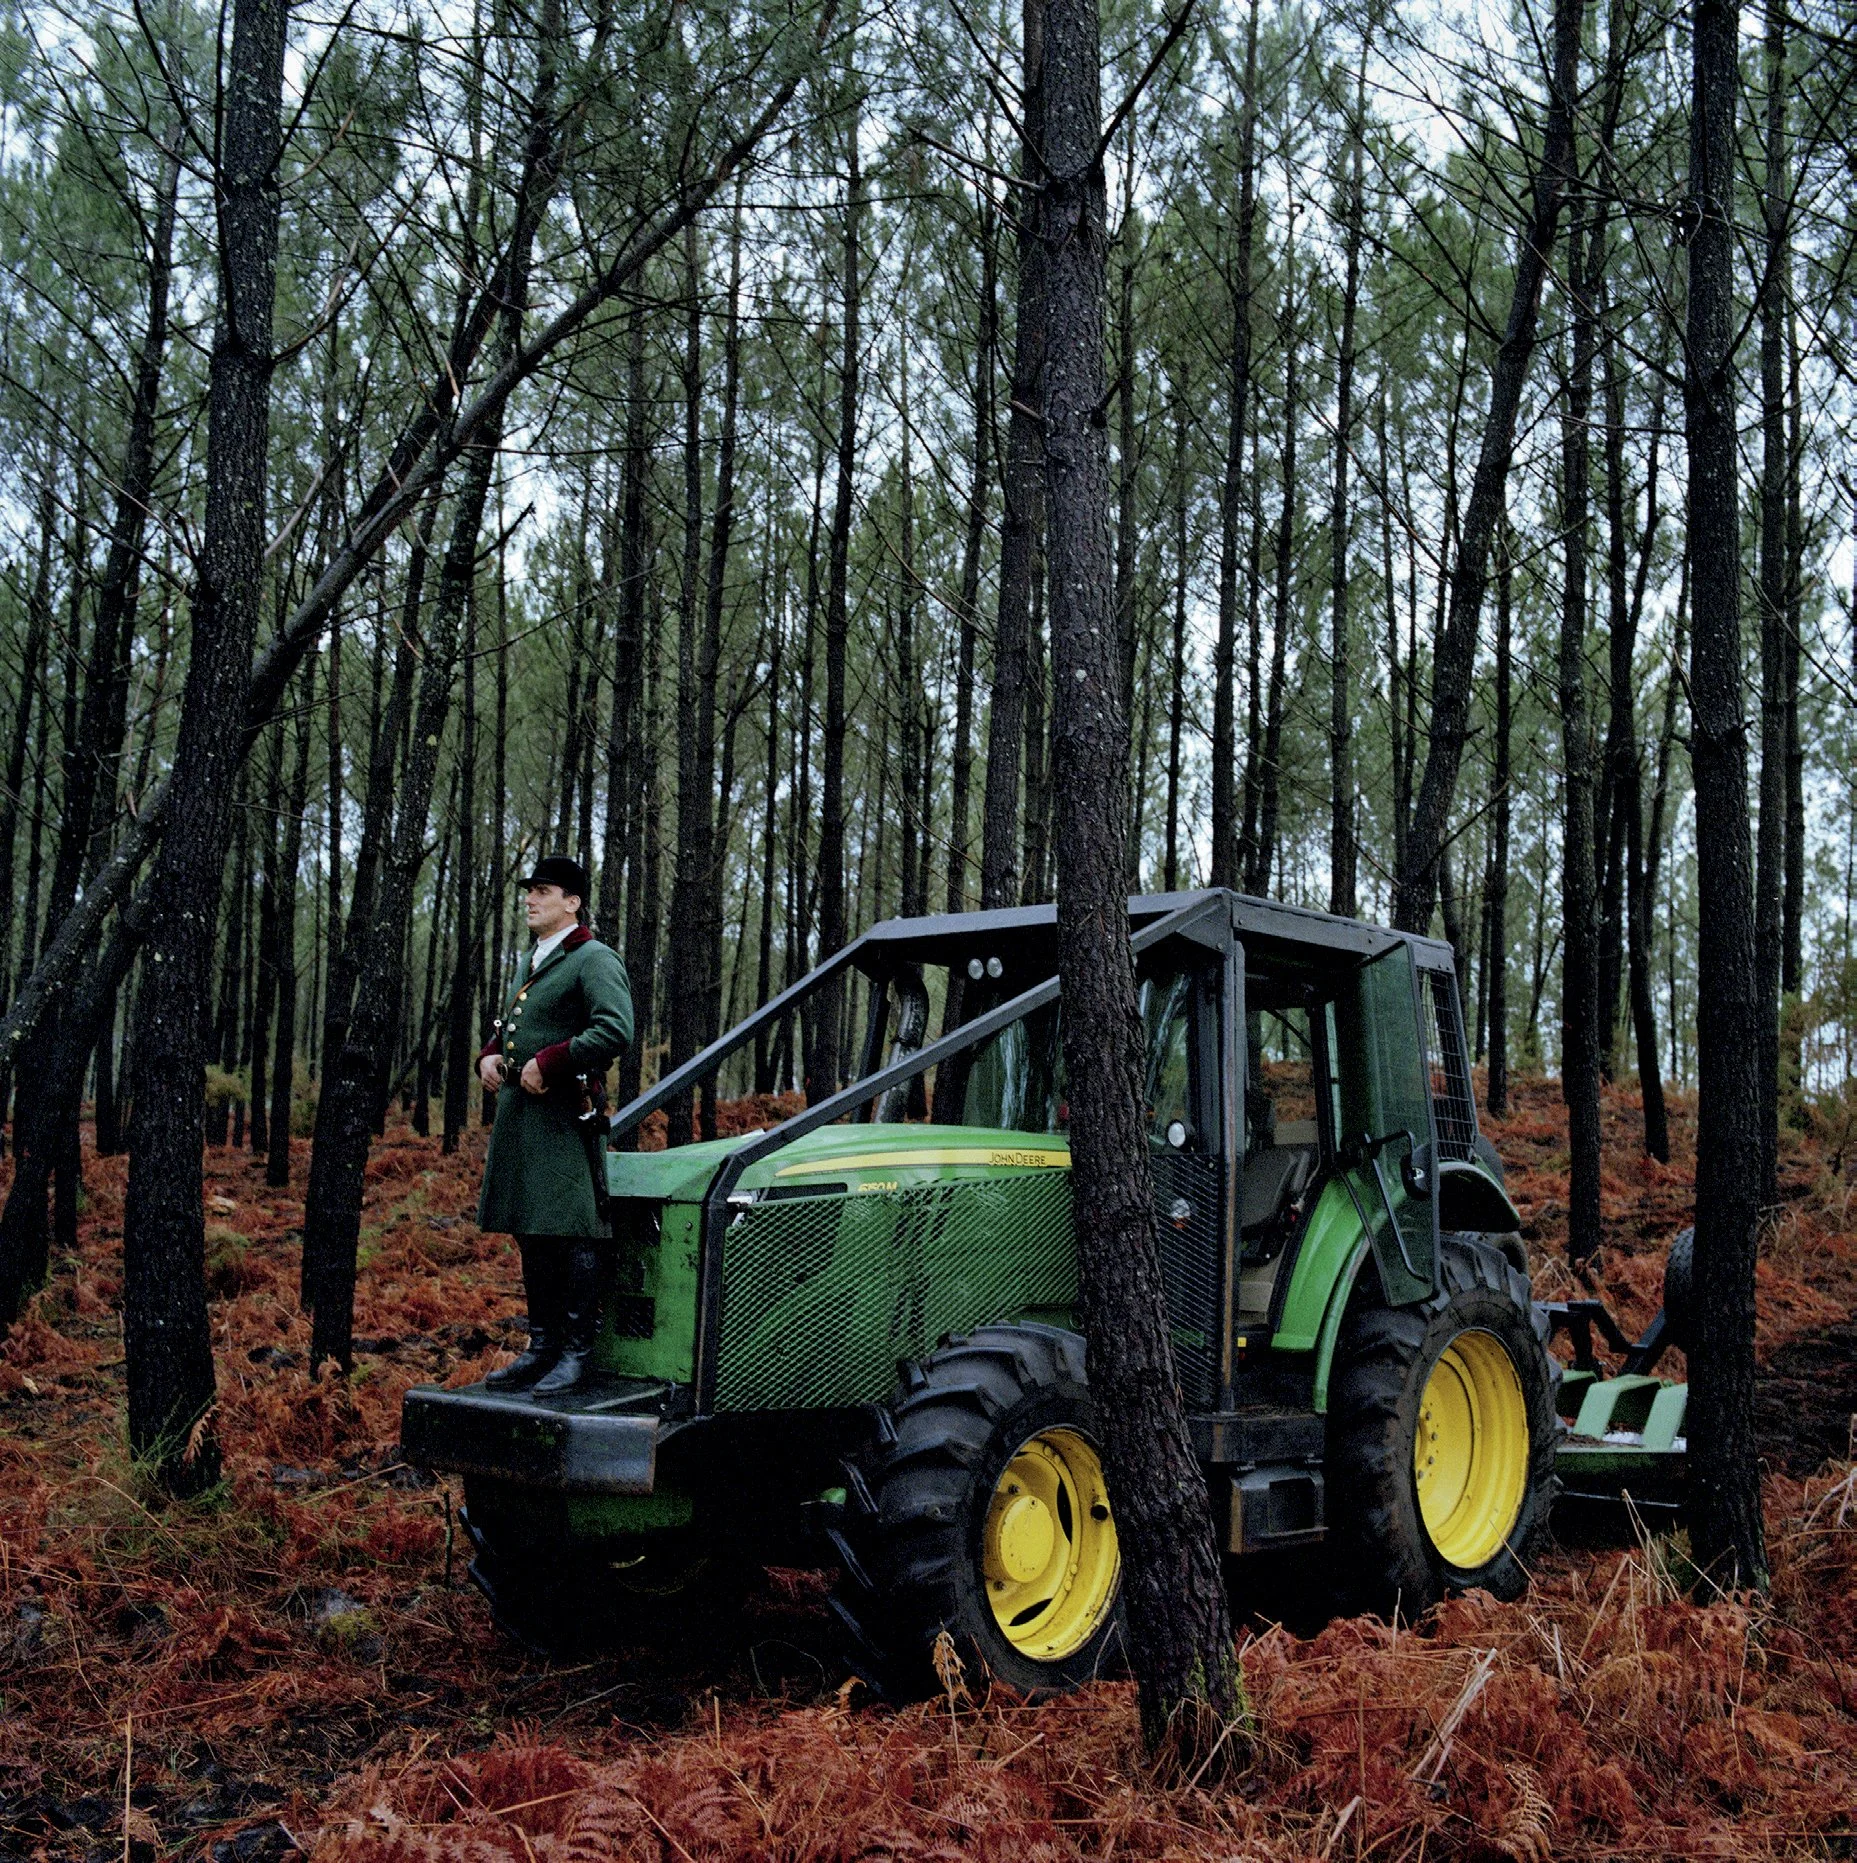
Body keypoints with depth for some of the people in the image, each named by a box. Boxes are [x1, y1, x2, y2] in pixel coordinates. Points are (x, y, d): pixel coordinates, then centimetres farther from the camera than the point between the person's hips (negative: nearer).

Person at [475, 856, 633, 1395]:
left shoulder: (595, 959, -8)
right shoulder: (531, 964, 20)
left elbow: (616, 1029, -22)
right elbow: (506, 1024, 32)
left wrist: (547, 1063, -21)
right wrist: (489, 1056, 10)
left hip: (563, 1117, -9)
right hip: (518, 1113, 9)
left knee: (570, 1235, -6)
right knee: (531, 1236, 13)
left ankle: (576, 1354, 0)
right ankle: (542, 1347, 21)